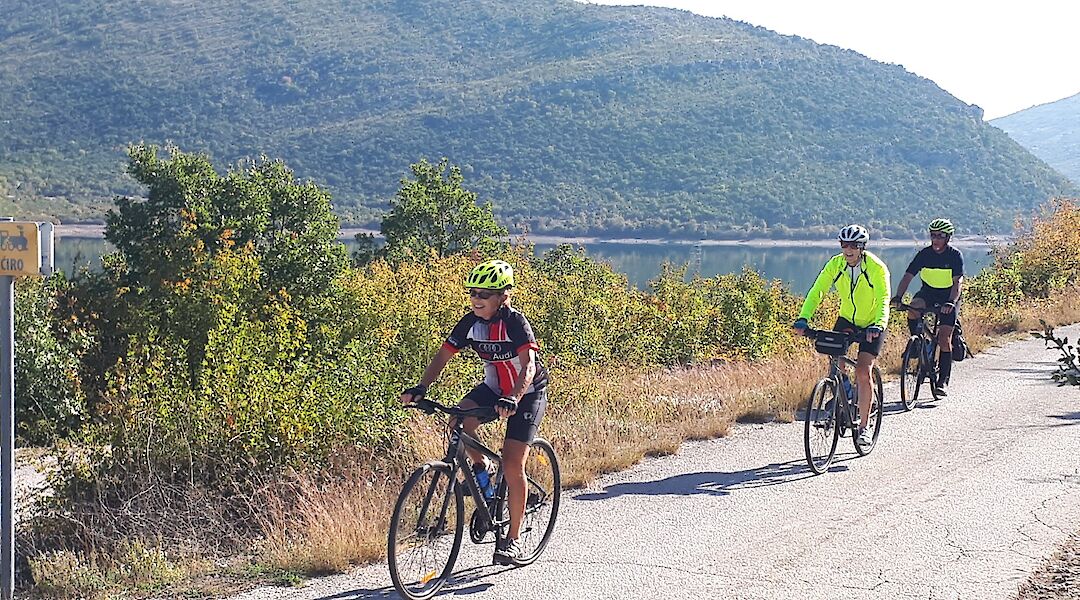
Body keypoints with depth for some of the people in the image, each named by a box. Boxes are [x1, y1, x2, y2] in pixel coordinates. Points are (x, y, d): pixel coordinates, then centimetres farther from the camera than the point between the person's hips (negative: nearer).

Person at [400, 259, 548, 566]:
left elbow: (528, 366, -36)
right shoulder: (471, 322, -10)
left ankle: (513, 539, -1)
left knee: (512, 465, -13)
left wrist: (512, 399, -53)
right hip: (493, 387, 5)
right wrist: (420, 388, -25)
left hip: (527, 393, -5)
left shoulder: (515, 322, -26)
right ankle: (480, 467, 4)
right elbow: (443, 356, -9)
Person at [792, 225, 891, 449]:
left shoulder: (877, 268, -24)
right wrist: (803, 319, -34)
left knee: (863, 372, -16)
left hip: (871, 325, -4)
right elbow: (816, 292, -19)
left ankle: (863, 426, -6)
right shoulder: (835, 265, -13)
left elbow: (883, 300, -34)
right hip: (846, 319, 4)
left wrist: (878, 325, -52)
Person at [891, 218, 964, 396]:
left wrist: (951, 302, -45)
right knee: (913, 310, -31)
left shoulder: (955, 255, -16)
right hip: (928, 291, 3)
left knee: (944, 338, -11)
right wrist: (898, 297, -33)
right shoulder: (924, 254, -10)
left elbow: (958, 282, -27)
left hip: (949, 296, -3)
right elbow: (907, 276, -16)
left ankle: (943, 381, -5)